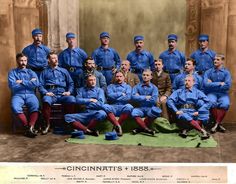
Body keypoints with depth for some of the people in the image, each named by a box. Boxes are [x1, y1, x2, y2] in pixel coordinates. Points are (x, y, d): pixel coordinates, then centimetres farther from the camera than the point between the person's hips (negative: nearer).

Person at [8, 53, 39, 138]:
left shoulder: (31, 72, 17)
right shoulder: (12, 72, 13)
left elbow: (36, 84, -2)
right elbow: (12, 86, -5)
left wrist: (22, 82, -4)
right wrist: (29, 83, -1)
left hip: (30, 94, 1)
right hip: (18, 95, 0)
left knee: (35, 105, -34)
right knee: (15, 107, -33)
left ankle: (31, 127, -33)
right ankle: (27, 126, -20)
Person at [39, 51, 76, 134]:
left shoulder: (64, 71, 25)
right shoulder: (45, 72, 20)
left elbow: (71, 83, 19)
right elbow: (41, 85, 9)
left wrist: (69, 91, 0)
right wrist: (46, 92, -10)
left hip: (62, 95, 1)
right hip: (50, 95, -1)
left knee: (72, 99, -32)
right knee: (46, 100, -37)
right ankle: (47, 124, -22)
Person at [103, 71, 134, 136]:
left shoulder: (127, 86, 19)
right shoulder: (111, 86, 21)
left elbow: (128, 97, -2)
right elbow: (110, 96, 0)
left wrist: (115, 97, 1)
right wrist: (121, 94, 2)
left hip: (123, 107, 0)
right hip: (113, 107, 0)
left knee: (129, 107, -35)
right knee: (105, 106, -33)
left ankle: (116, 126, -23)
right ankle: (117, 125, -33)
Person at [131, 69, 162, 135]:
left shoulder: (154, 87, 5)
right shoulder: (137, 86, 9)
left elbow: (153, 100, -10)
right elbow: (133, 97, -8)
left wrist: (140, 98, -5)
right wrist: (146, 97, -10)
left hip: (150, 108, 0)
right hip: (140, 108, 0)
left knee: (156, 111, -34)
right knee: (133, 112, -33)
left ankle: (141, 128, -19)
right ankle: (146, 129, -31)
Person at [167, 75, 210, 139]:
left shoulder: (198, 92, 19)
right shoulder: (178, 92, 21)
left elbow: (207, 102, 2)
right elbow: (170, 100, 5)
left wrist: (199, 111, -14)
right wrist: (176, 111, -12)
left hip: (194, 113, 1)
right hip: (182, 112, -1)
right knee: (183, 116, -35)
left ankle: (186, 129, -33)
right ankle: (202, 130, -37)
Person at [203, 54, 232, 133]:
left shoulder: (226, 72, 6)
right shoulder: (208, 72, 6)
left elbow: (227, 86, -8)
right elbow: (206, 84, -10)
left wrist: (212, 85, -6)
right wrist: (219, 83, -10)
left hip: (223, 94, 0)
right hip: (211, 93, 0)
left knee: (225, 104, -33)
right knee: (212, 103, -34)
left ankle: (216, 123, -18)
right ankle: (219, 123, -14)